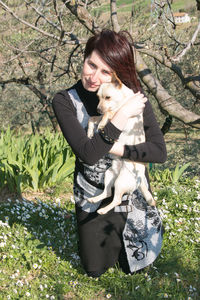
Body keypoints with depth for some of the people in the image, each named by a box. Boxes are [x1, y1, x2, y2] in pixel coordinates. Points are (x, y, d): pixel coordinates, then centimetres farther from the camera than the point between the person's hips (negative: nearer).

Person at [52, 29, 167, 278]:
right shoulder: (65, 101, -19)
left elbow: (159, 151, -18)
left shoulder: (133, 97, -17)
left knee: (133, 267, 20)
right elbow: (88, 153, -30)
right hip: (92, 198, 0)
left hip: (131, 193, 1)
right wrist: (123, 114, -33)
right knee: (95, 269, 17)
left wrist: (116, 149, -29)